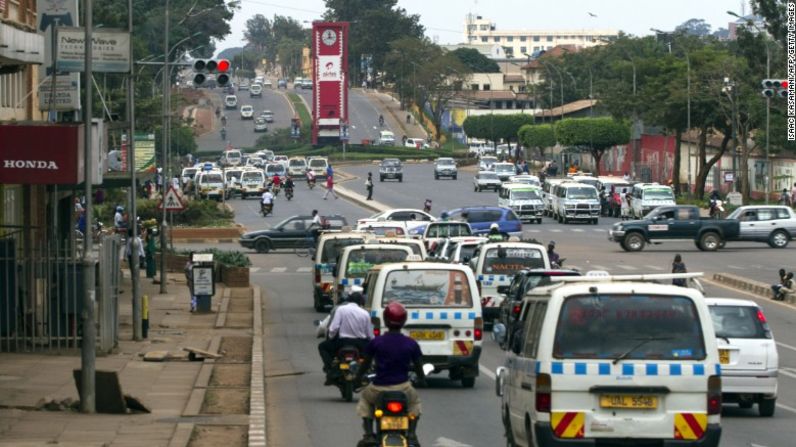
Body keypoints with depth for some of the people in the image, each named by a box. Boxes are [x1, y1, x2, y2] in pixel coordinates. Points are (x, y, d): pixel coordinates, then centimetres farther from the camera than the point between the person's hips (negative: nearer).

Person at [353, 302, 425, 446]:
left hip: (379, 389, -1)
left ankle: (368, 434, 16)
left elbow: (366, 364, 4)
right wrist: (421, 379, 31)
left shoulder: (375, 343, -7)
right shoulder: (411, 344, -4)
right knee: (414, 401, 35)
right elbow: (418, 368, 8)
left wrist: (357, 378, 24)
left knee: (365, 398, 33)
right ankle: (412, 433, 15)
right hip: (403, 388, 1)